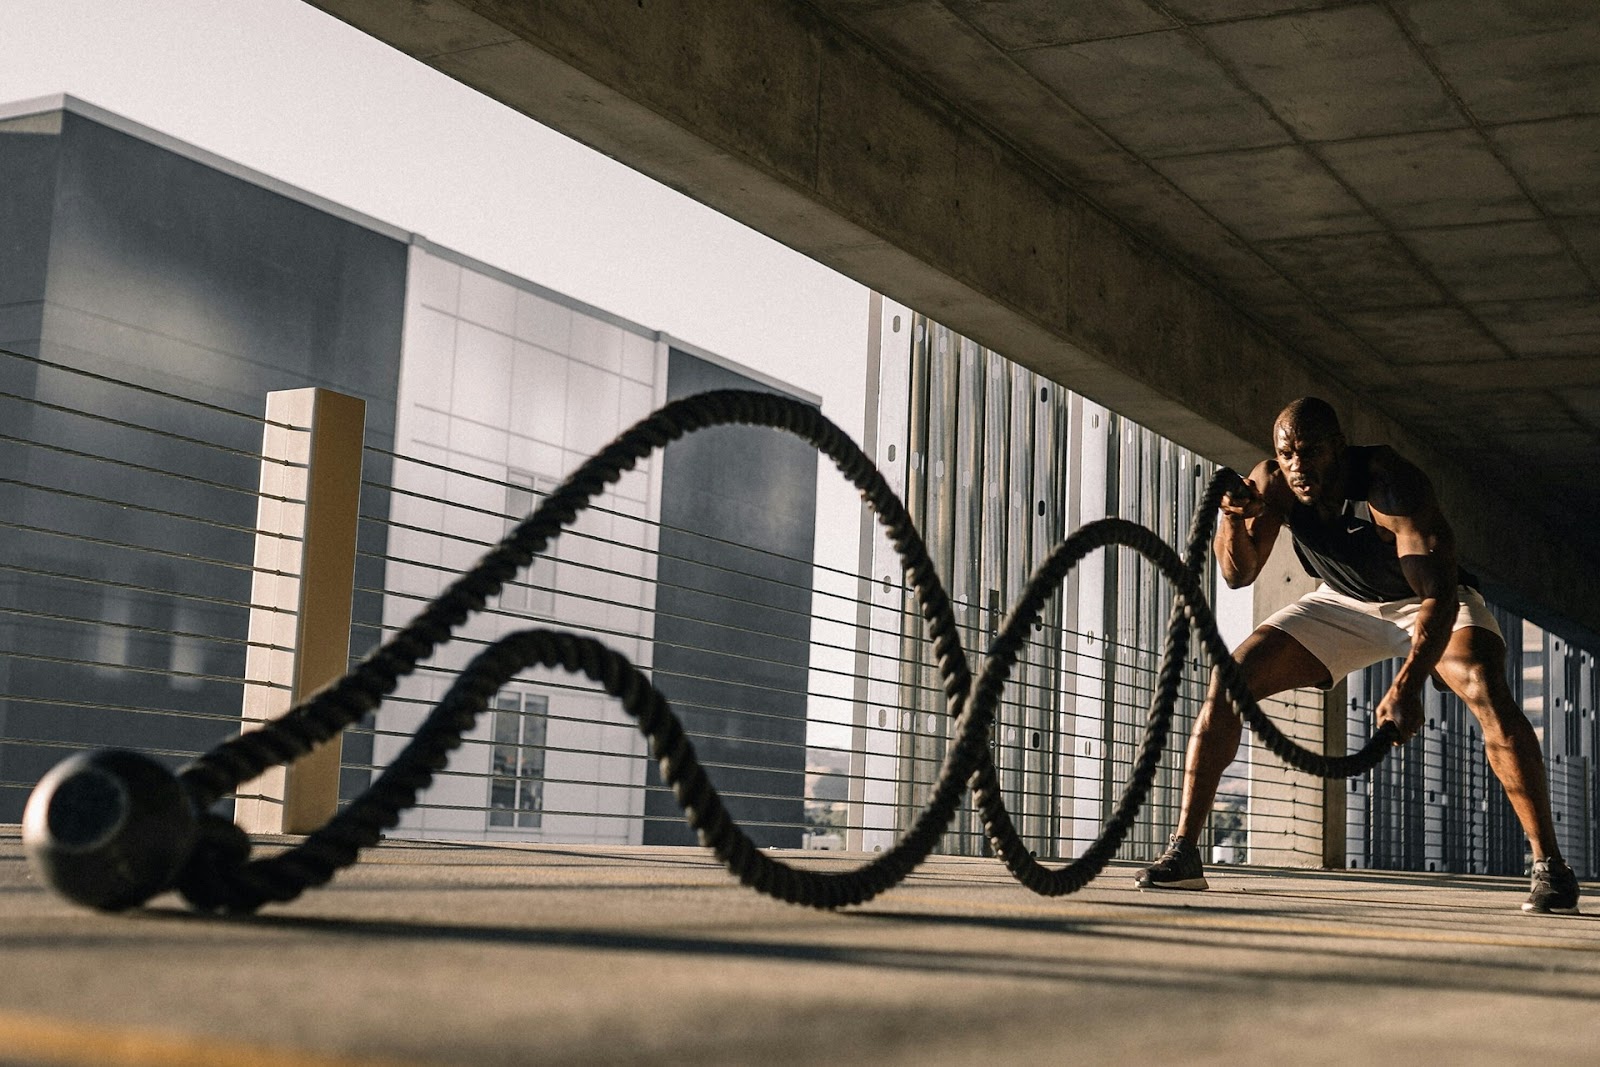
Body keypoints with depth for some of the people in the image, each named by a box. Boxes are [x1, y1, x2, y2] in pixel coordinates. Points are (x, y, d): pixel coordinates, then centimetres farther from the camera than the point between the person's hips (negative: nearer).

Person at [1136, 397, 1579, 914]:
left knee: (1489, 694, -31)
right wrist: (1234, 520, -40)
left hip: (1431, 600, -4)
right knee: (1228, 682, -12)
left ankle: (1550, 864, -21)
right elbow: (1239, 575, -18)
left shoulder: (1393, 485, -36)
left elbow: (1438, 595, -42)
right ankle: (1183, 852, -8)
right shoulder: (1272, 482, -21)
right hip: (1343, 603, 4)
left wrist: (1408, 686, -57)